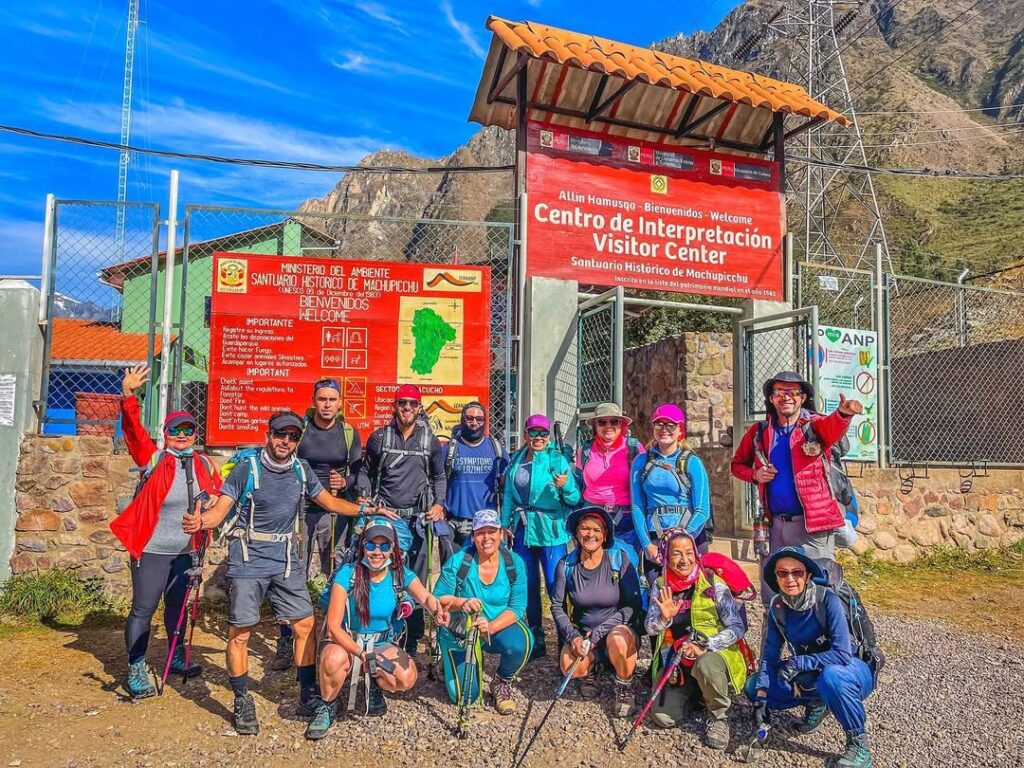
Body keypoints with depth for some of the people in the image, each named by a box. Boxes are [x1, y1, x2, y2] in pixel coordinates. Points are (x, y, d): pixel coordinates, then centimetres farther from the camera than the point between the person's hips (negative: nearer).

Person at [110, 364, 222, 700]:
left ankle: (177, 657, 37)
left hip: (185, 550, 5)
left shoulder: (203, 465, 2)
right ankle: (136, 670, 14)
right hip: (152, 549, -5)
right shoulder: (153, 459, -11)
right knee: (143, 608, -1)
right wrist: (128, 396, -39)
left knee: (178, 605, 20)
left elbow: (218, 492, 17)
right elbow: (134, 432, -26)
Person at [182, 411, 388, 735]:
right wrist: (200, 521, -37)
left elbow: (330, 502, 14)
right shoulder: (246, 470, -9)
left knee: (305, 625, 5)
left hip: (286, 562, 4)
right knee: (241, 633, 1)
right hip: (248, 562, -4)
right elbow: (221, 509, -15)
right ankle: (242, 702, 20)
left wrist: (368, 509, 6)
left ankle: (308, 696, 20)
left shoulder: (301, 471, 4)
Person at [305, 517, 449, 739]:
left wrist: (437, 608, -53)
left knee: (407, 677, -26)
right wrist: (362, 654, -31)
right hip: (347, 641, -2)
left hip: (382, 643, 2)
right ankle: (327, 706, -4)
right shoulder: (347, 574, -18)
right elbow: (333, 626, -20)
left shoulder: (400, 574, -10)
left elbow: (425, 597, -29)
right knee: (334, 658, -37)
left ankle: (375, 685, 11)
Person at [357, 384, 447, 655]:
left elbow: (439, 477, 15)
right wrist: (364, 495, -1)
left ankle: (412, 640, 13)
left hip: (417, 518, 0)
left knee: (416, 579, 1)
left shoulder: (430, 441, 7)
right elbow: (365, 470, 15)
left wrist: (439, 503, 1)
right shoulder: (379, 437, 5)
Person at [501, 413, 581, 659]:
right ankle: (536, 640, 23)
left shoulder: (557, 460, -6)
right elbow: (509, 497, 15)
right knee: (528, 585, 11)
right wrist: (505, 524, 11)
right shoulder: (516, 460, 8)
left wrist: (565, 486, -29)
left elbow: (575, 499, -10)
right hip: (522, 529, 5)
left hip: (551, 530, -5)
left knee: (556, 584, -7)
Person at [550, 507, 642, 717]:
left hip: (618, 629, -2)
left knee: (617, 640, -37)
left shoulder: (620, 560, -11)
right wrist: (573, 636, -16)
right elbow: (557, 606, 1)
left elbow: (634, 606, -12)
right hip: (581, 633, 2)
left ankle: (624, 690, -5)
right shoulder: (566, 565, -4)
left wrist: (599, 632, -19)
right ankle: (589, 672, 11)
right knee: (569, 666, -28)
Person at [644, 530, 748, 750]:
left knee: (706, 666, -39)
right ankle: (693, 693, 22)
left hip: (715, 654, -4)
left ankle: (719, 716, -8)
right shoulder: (661, 585, -1)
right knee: (662, 717, -11)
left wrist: (705, 645, -27)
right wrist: (664, 618, -24)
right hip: (676, 662, 4)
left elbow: (738, 628, -14)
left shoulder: (713, 584, -12)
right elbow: (650, 628, -1)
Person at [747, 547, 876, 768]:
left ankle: (859, 745, -17)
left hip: (852, 673, -6)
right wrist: (761, 695, -15)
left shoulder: (828, 600, -26)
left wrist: (798, 663, -30)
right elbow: (770, 655, -5)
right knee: (752, 687, -6)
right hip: (811, 676, 6)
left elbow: (842, 655, -31)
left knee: (830, 676, -40)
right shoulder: (777, 606, -9)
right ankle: (816, 702, 12)